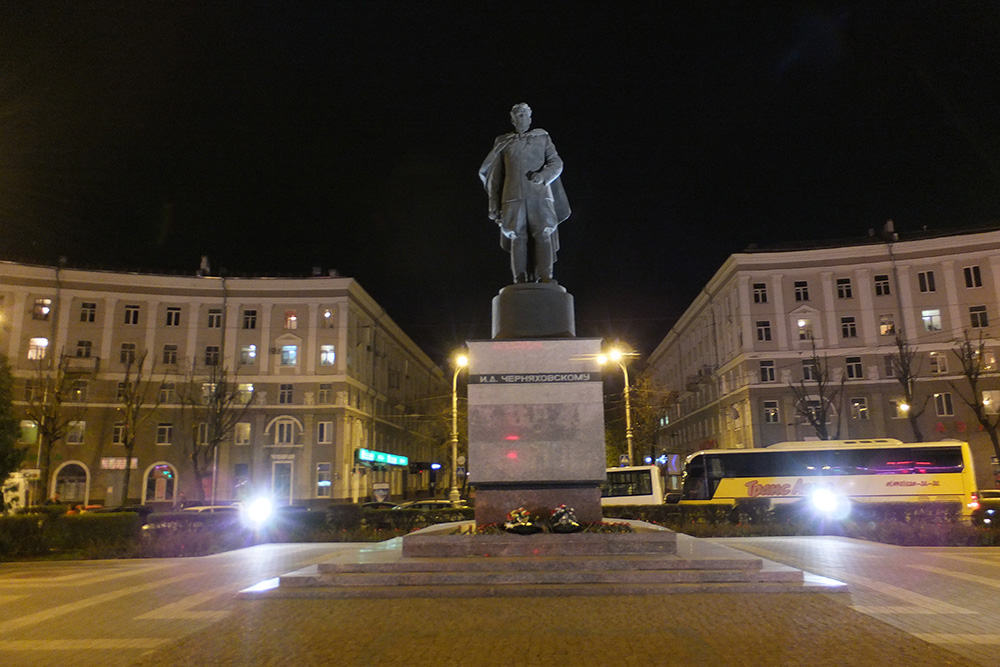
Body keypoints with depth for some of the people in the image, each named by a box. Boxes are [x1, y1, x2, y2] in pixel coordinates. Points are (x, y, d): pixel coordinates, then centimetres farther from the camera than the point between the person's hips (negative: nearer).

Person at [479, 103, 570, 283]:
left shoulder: (542, 137, 20)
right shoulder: (504, 142, 21)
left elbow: (556, 163, 11)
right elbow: (496, 177, 18)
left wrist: (543, 174, -11)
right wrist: (494, 205, 10)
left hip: (539, 194, 0)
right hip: (514, 196, 0)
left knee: (543, 235, -14)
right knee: (518, 237, -9)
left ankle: (545, 279, -19)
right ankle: (520, 281, -12)